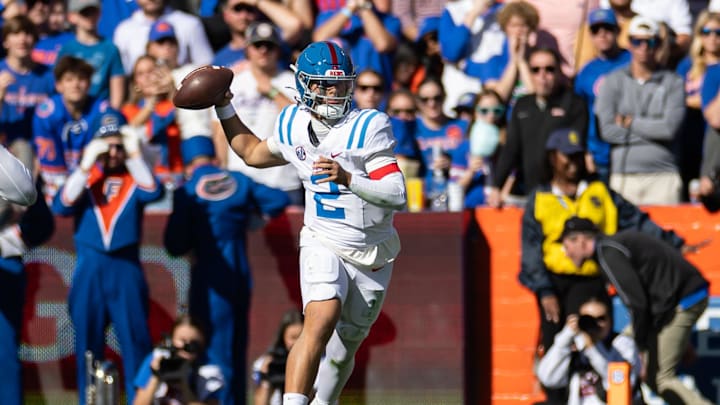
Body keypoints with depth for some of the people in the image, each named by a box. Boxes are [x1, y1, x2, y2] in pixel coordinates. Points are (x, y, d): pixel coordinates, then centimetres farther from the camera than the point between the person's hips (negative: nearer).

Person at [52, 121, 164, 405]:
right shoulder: (84, 176, 9)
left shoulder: (134, 177, 6)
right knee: (88, 339, 4)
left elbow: (153, 192, -15)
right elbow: (62, 206, -8)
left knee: (135, 338, -6)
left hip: (126, 268, -1)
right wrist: (86, 164, -13)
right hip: (89, 271, 1)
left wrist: (135, 155, -16)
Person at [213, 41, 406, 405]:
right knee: (322, 321, -27)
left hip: (372, 258, 0)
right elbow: (253, 153, 21)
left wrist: (348, 178, -37)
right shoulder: (294, 126, -1)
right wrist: (224, 108, 14)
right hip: (323, 247, 0)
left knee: (343, 350, 12)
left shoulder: (367, 128, -15)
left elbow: (397, 194, -23)